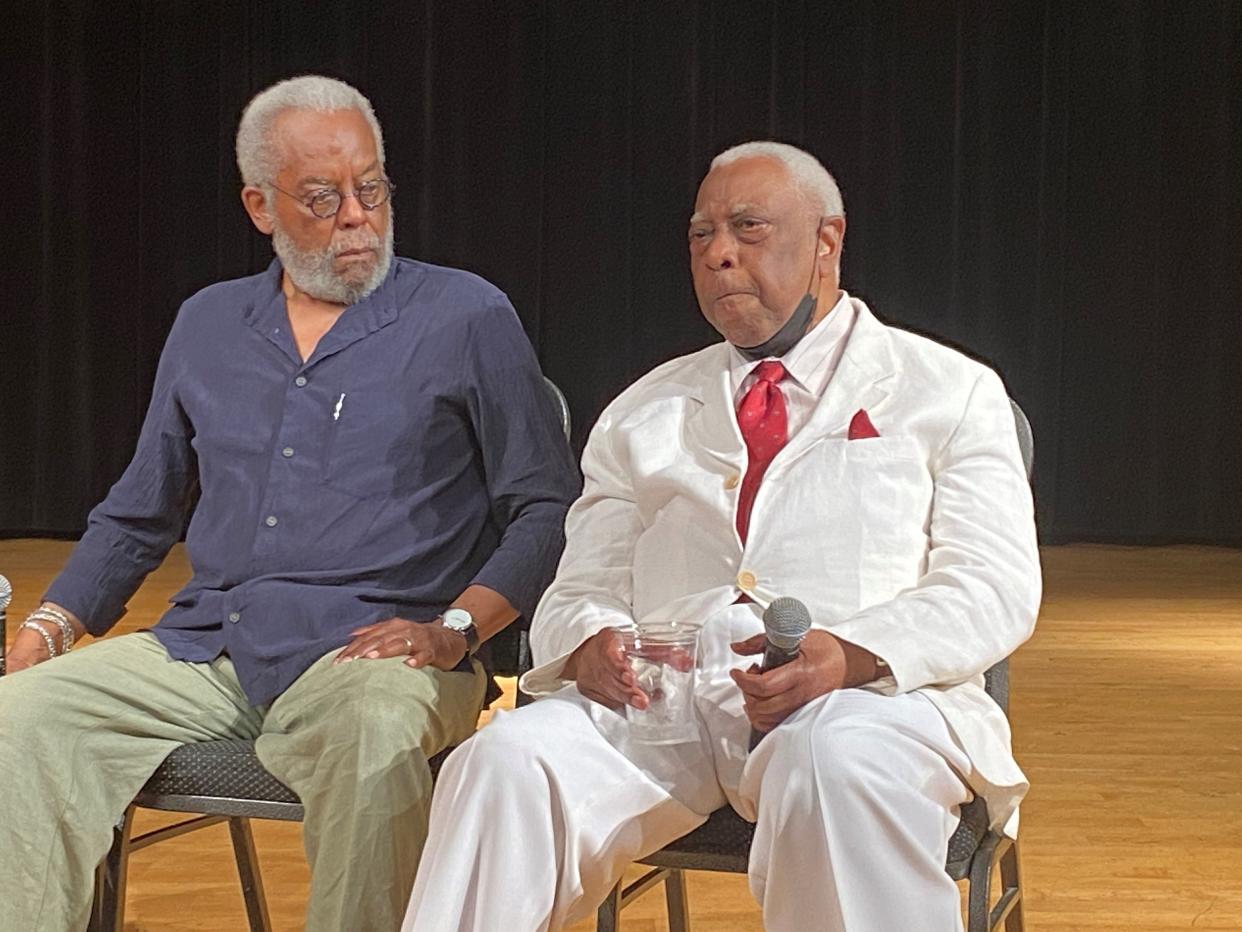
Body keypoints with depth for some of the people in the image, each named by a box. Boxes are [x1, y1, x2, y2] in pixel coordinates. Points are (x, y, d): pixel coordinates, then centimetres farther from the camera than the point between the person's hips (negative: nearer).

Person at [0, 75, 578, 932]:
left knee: (376, 737, -38)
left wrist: (454, 628, -13)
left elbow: (547, 507, 1)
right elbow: (137, 516, 24)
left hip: (366, 649, -4)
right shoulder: (208, 325, 18)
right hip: (205, 648, 4)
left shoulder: (467, 318, 4)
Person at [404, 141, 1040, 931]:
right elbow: (581, 589, 19)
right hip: (663, 696, 3)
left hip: (864, 693, -2)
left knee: (837, 770, -39)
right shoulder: (643, 413, 26)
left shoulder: (950, 392, 15)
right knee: (506, 762, -29)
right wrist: (591, 640, -8)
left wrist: (853, 654, -17)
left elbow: (994, 587, 3)